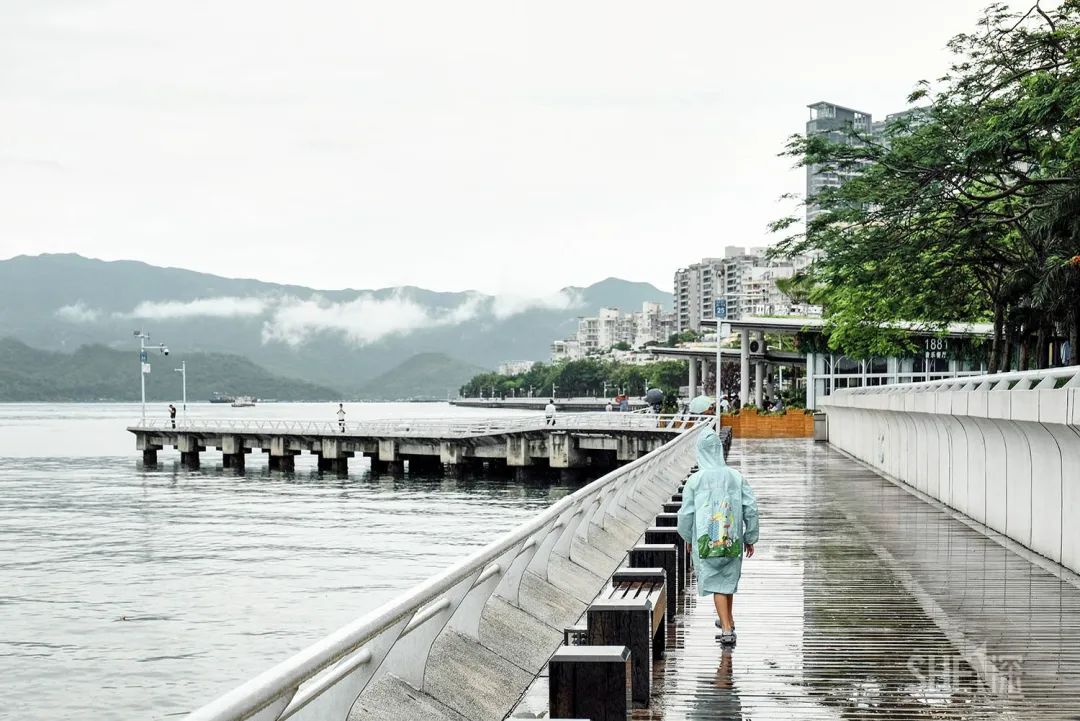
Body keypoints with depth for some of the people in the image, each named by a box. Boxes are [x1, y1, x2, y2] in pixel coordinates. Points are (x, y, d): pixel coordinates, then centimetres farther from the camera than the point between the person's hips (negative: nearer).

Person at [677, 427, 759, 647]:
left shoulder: (695, 480, -9)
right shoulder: (736, 477, -4)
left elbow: (686, 513, -2)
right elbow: (751, 508, -3)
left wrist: (688, 538, 14)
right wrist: (750, 538, 8)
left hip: (706, 540, -2)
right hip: (732, 539, 3)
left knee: (715, 582, 3)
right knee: (729, 578, 21)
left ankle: (727, 629, -7)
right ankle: (727, 619, 39)